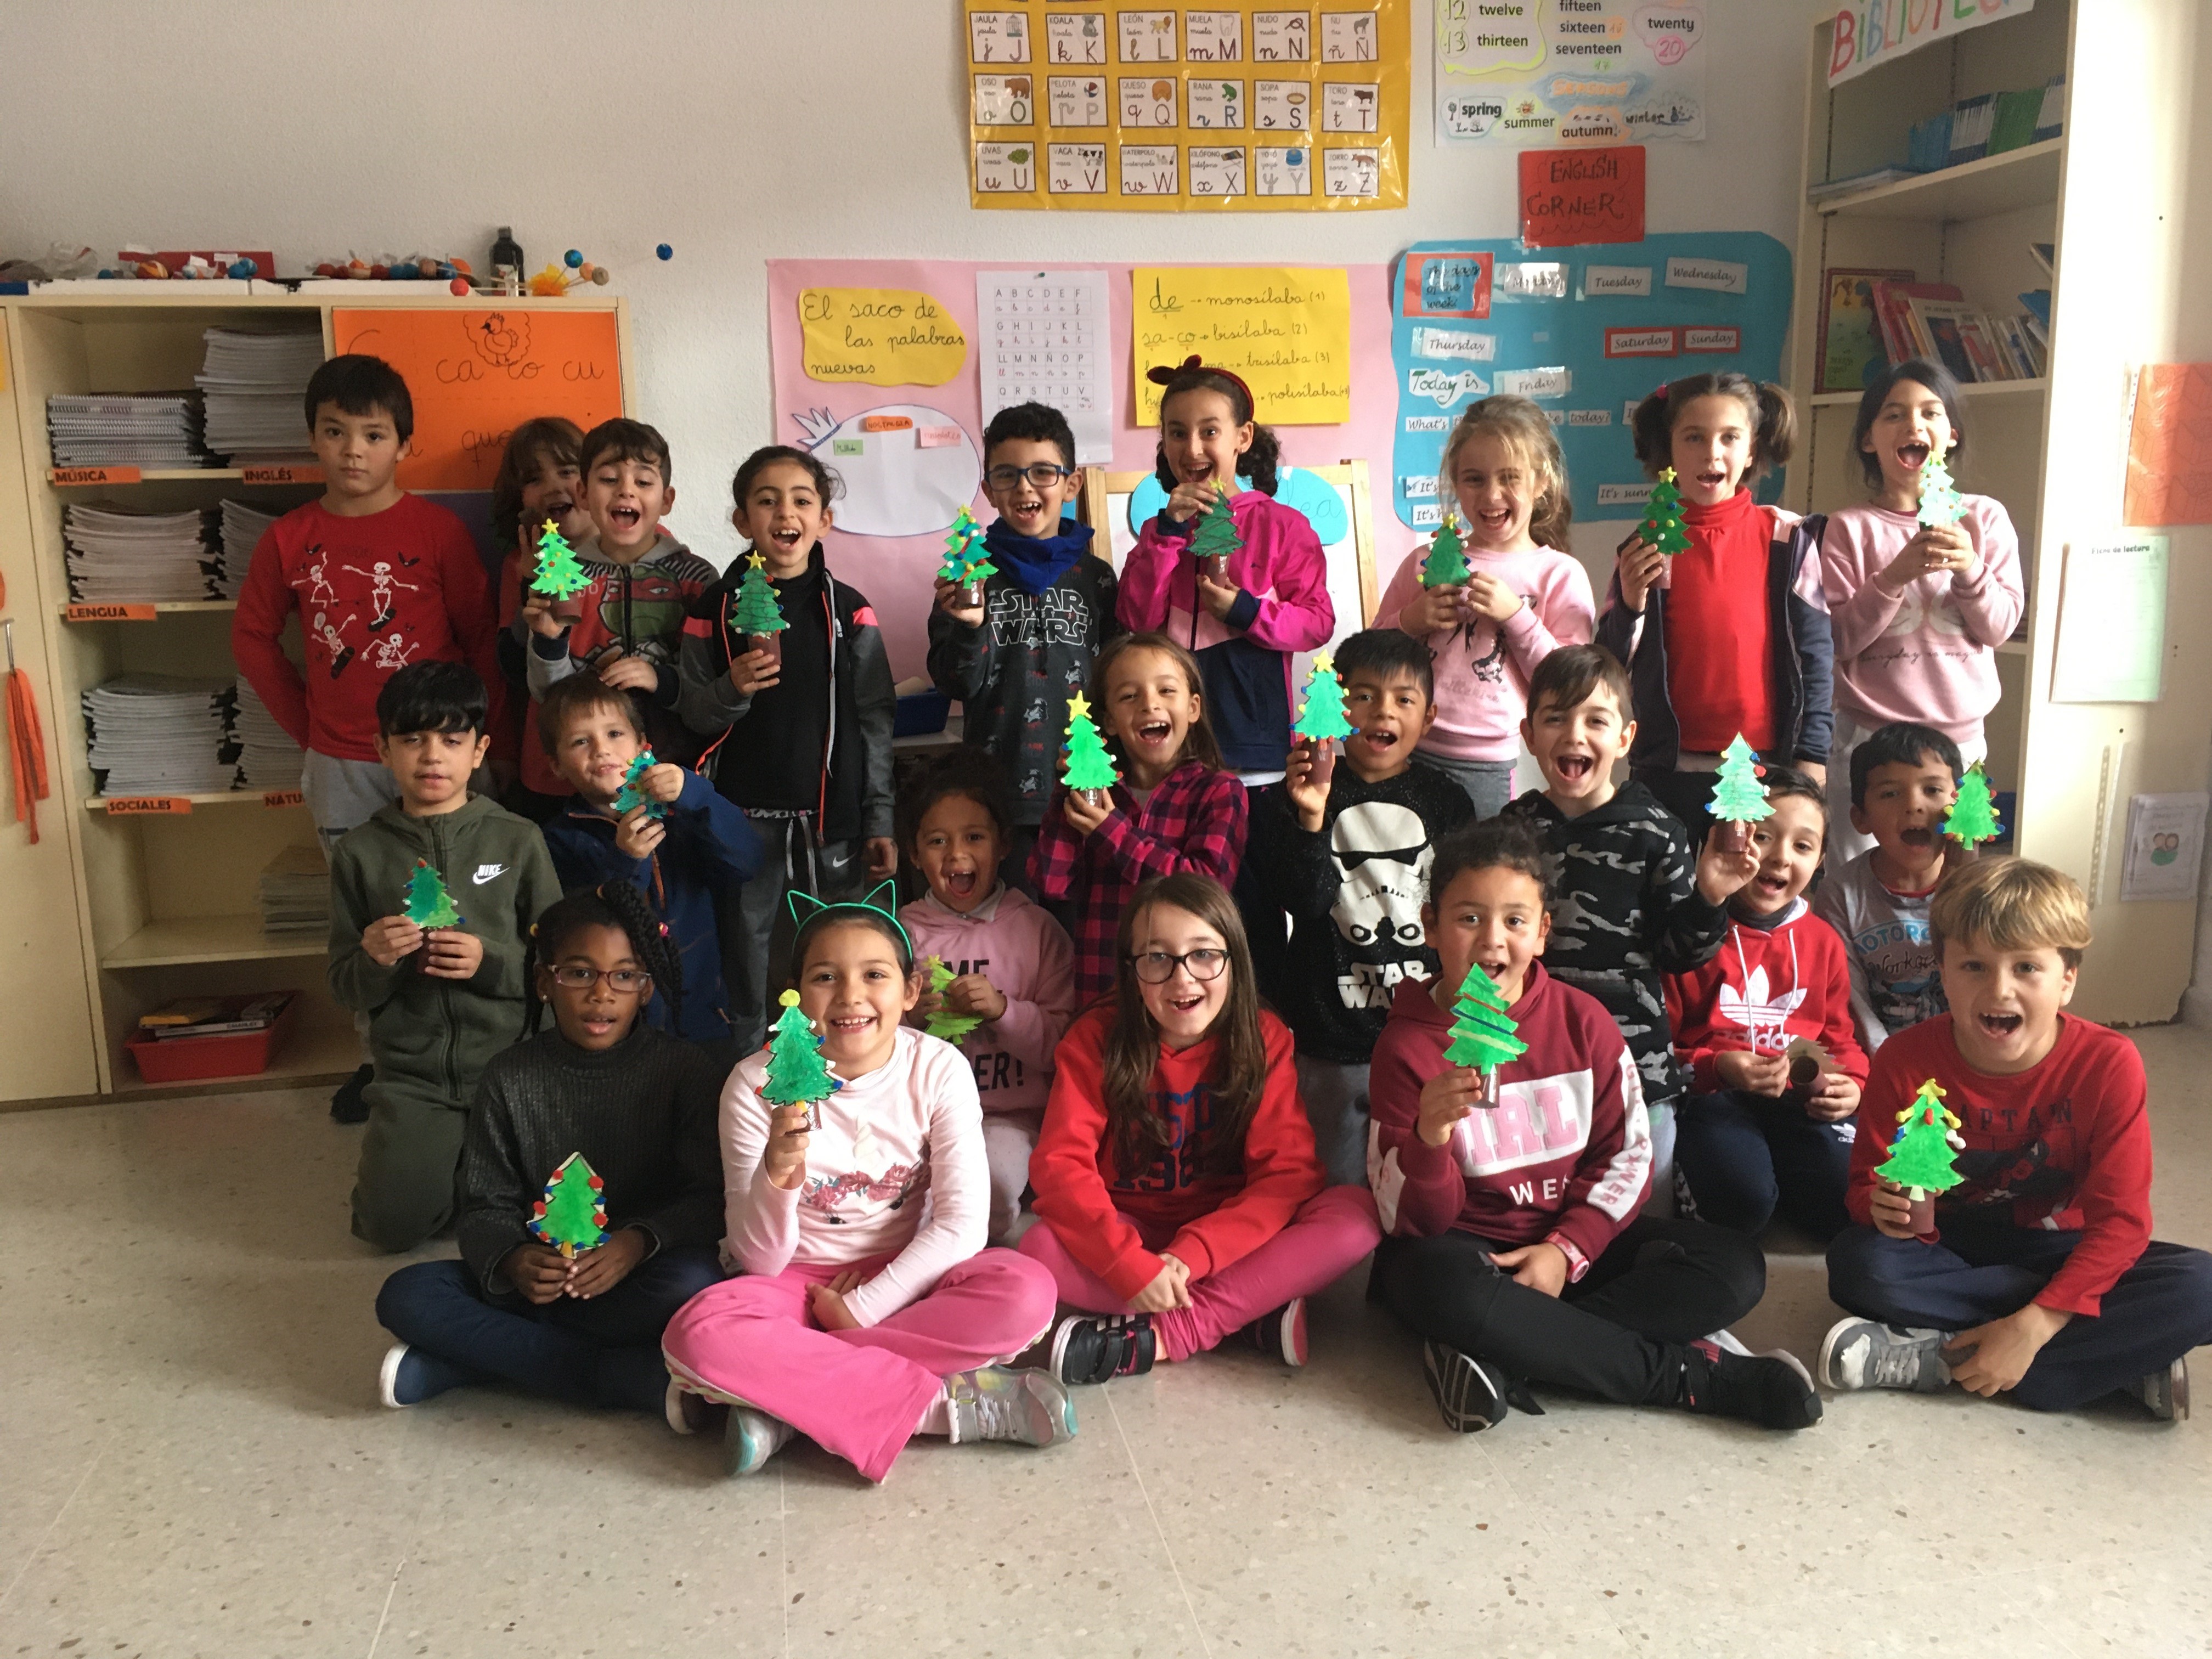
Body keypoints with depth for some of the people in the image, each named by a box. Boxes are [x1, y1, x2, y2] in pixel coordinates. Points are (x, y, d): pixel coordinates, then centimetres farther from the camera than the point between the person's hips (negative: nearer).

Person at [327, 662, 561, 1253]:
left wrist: (491, 961, -18)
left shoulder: (519, 840, 0)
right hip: (411, 1075, 1)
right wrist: (375, 960, -16)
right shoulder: (361, 851, 4)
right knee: (395, 1221, -13)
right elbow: (345, 990, 7)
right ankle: (405, 1153, 21)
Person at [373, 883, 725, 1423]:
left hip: (641, 1273, -3)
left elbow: (711, 1197, -7)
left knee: (693, 1284, -36)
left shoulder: (683, 1070, -4)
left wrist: (639, 1242, -26)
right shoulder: (509, 1080, 3)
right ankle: (648, 1383, -26)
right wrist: (511, 1261, -22)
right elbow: (486, 1208, 2)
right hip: (539, 1274, 3)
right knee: (405, 1296, -21)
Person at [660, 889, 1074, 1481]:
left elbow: (962, 1222, -12)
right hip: (799, 1281, -1)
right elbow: (759, 1261, -12)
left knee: (1026, 1292, -28)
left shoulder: (939, 1070, -9)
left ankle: (783, 1398, -23)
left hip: (905, 1280, 1)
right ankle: (944, 1404, -27)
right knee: (699, 1333, -33)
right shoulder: (756, 1085, -12)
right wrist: (779, 1172, -32)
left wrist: (865, 1306, -18)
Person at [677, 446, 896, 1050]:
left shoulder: (849, 612, 0)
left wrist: (879, 822, 0)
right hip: (745, 815, 1)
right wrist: (734, 689, -18)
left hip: (831, 816, 0)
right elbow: (693, 715, 5)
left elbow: (875, 722, 2)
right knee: (746, 957, 9)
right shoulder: (715, 609, 1)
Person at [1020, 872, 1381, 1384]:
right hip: (1134, 1233, 0)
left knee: (1355, 1213, -26)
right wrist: (1130, 1263, -33)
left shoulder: (1264, 1039, -8)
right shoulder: (1096, 1040, -10)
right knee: (1040, 1249, -31)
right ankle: (1253, 1318, -23)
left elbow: (1289, 1174, -15)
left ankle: (1156, 1337, -26)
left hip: (1228, 1238, 1)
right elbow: (1060, 1164, -19)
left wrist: (1190, 1255, -28)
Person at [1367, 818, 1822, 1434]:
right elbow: (1415, 1222, -12)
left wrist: (1566, 1250, -13)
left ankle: (1502, 1360, -26)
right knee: (1447, 1291, -39)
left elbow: (1628, 1157, 2)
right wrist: (1430, 1139, -34)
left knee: (1735, 1266, -16)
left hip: (1573, 1239, 4)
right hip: (1465, 1247, -4)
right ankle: (1697, 1373, -23)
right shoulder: (1408, 1045, -10)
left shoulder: (1582, 1021, -1)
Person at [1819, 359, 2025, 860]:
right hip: (1868, 737, -2)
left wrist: (1971, 571, -16)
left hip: (1959, 737, 2)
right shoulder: (1849, 527, -3)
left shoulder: (1985, 517, 5)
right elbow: (1836, 640, -8)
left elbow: (2000, 628, 1)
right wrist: (1892, 579, -21)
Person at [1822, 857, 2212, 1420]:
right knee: (1857, 1262, -33)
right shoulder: (1905, 1061, -15)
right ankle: (2119, 1356, -22)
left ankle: (1937, 1357, -27)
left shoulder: (2109, 1064, -16)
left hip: (2052, 1251, 0)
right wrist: (1889, 1207, -34)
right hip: (1946, 1248, 0)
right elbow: (1866, 1184, -7)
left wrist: (2032, 1327, -28)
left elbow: (2119, 1219, -17)